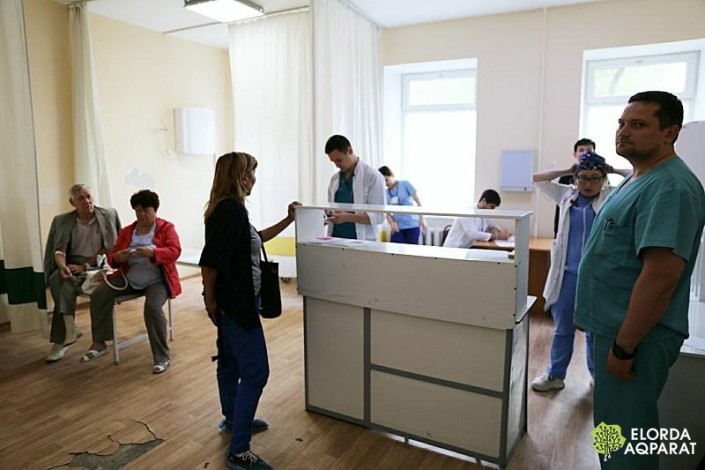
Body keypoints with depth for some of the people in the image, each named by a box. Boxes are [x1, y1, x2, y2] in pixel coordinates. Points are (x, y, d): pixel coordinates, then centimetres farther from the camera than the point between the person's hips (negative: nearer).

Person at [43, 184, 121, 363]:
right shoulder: (61, 221, 10)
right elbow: (58, 250, 2)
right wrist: (63, 266, -22)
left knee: (63, 286, -29)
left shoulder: (109, 215, 4)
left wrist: (86, 265, -10)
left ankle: (61, 340, -23)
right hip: (71, 265, 2)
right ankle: (69, 328, -33)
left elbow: (111, 247, 0)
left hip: (98, 265, -2)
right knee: (59, 279, -33)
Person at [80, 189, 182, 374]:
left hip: (157, 281, -5)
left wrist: (152, 253, -33)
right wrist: (117, 257, -16)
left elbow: (174, 252, -16)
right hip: (130, 279, 6)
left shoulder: (166, 228, -2)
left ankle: (162, 357, -20)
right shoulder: (127, 231, 12)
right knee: (99, 295, -12)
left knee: (152, 307, -32)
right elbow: (111, 257, 10)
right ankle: (99, 344, 2)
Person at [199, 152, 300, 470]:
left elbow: (254, 239, 25)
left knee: (230, 360, 23)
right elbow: (211, 259, -25)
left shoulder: (228, 207, 11)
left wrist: (288, 220, 25)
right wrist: (210, 298, -13)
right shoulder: (231, 209, -21)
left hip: (232, 301, 11)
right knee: (255, 372, -7)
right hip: (235, 303, -11)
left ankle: (232, 419, 41)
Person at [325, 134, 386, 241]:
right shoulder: (335, 179, 11)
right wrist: (326, 215, -5)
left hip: (361, 241, -5)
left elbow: (379, 215, -11)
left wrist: (348, 217, -22)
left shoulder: (373, 176, -6)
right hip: (335, 240, 5)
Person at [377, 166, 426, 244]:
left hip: (412, 225, -3)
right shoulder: (386, 193, 7)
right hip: (397, 227, 3)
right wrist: (391, 222, -14)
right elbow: (387, 213, 7)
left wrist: (421, 218, -7)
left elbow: (418, 201, -2)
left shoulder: (405, 185, -2)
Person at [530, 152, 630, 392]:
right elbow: (537, 179, 11)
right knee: (562, 329, 13)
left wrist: (613, 169, 1)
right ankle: (555, 375, 27)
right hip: (567, 274, 2)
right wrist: (567, 171, 6)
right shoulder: (566, 194, 6)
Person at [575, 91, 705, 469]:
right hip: (614, 326, 10)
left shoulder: (670, 188, -21)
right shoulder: (638, 179, 12)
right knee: (614, 426, 23)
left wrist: (625, 346, -23)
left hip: (634, 335, -10)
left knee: (624, 434, 5)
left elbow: (659, 277, -27)